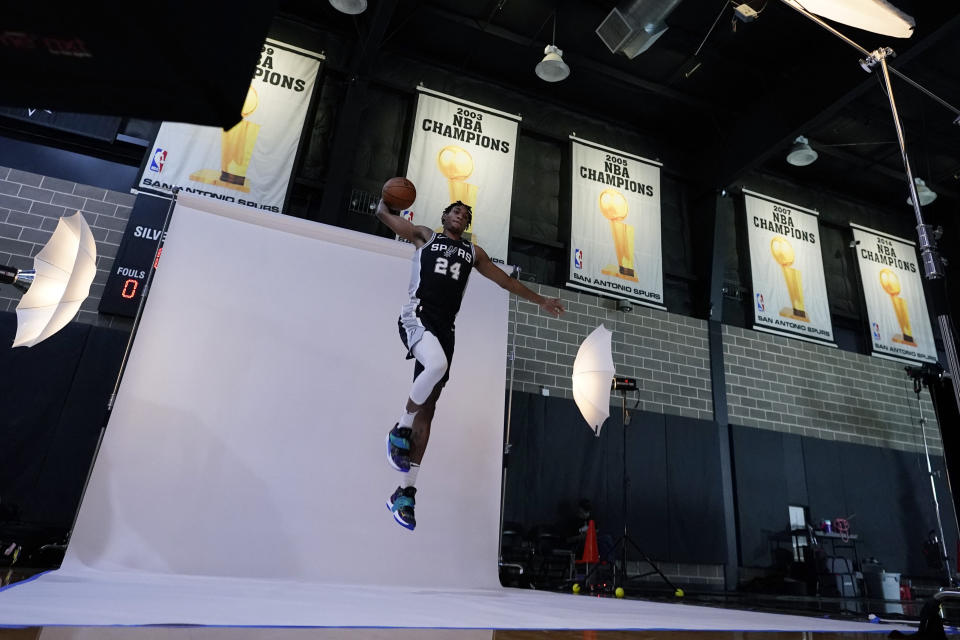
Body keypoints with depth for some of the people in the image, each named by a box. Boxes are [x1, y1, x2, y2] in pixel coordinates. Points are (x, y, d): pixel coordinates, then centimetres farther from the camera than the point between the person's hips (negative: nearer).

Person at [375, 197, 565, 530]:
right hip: (416, 315, -4)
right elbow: (383, 213, 17)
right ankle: (400, 431, -12)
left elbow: (505, 279, 31)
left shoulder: (473, 252, 25)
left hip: (444, 326, 4)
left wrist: (539, 300, 33)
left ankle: (406, 491, 2)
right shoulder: (425, 236, 16)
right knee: (437, 364, -36)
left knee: (428, 408, -3)